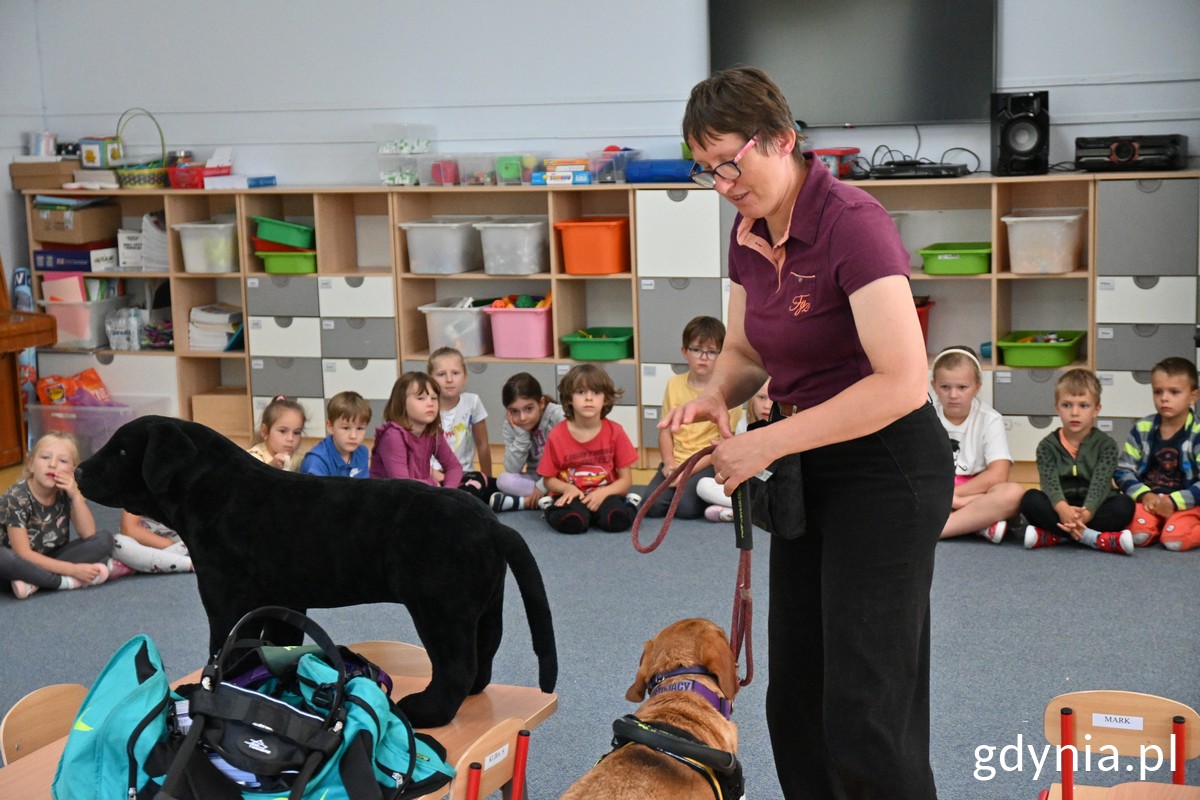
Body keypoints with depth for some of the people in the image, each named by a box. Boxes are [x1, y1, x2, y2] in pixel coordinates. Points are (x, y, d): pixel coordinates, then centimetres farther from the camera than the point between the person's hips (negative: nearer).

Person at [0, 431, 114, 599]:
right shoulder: (17, 498, -21)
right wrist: (72, 569, -28)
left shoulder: (66, 492, -7)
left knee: (104, 539, -15)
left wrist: (76, 495, -26)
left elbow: (88, 534, -13)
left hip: (53, 558, 5)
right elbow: (23, 554, -24)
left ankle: (34, 581, -23)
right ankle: (68, 581, -23)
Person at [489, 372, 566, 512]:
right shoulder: (510, 426, -7)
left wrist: (543, 485, -21)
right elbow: (512, 469, -14)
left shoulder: (558, 417, -19)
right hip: (536, 479, 3)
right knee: (504, 480, -24)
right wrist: (521, 434, -23)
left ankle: (526, 501, -25)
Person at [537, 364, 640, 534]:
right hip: (573, 496, 0)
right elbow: (549, 479, 4)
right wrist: (567, 488, -18)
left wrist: (603, 493, -20)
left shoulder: (615, 432, -3)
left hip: (605, 494, 1)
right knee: (570, 521, -36)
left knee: (617, 520, -33)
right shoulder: (557, 435, -5)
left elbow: (626, 479, -1)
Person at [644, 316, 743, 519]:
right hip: (676, 462, 4)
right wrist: (670, 463, -9)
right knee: (652, 505, -19)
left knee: (686, 506, -27)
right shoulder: (674, 384, 8)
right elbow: (666, 429, 8)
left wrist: (691, 468, -15)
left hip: (709, 464, -4)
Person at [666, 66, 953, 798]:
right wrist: (716, 395, -5)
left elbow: (903, 382, -28)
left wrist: (769, 443, -25)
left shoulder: (852, 223, -21)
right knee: (796, 700, 15)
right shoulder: (750, 233, 4)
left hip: (886, 470, -9)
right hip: (809, 475, 9)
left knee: (863, 713, -7)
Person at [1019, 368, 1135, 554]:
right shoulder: (1048, 445, 2)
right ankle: (1094, 538, -33)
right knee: (1030, 499, -28)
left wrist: (1086, 513, -37)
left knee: (1124, 505, -29)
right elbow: (1050, 482, -15)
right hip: (1060, 507, 0)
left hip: (1094, 509, 0)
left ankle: (1051, 536, -32)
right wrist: (1063, 508, -39)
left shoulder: (1106, 444, 0)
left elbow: (1100, 483, -16)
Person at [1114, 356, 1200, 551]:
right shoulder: (1142, 429, 2)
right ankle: (1158, 525, 5)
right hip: (1148, 498, 2)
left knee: (1175, 539, -30)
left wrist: (1174, 501, -22)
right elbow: (1123, 471, 2)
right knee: (1138, 534, -27)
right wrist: (1144, 495, -15)